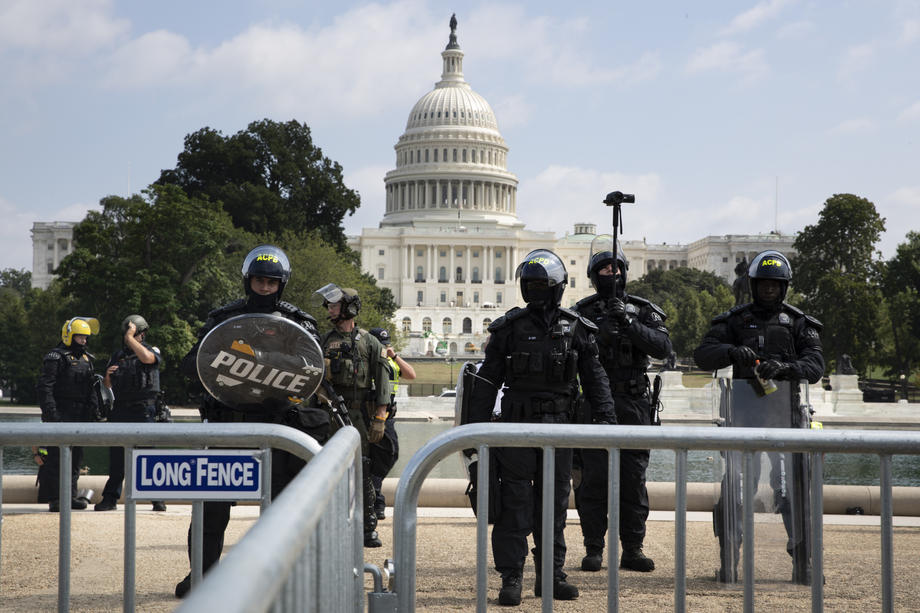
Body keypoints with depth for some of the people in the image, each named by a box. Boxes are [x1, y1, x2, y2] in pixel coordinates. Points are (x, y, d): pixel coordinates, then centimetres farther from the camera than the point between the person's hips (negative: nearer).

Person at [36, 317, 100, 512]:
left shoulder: (86, 359, 18)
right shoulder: (55, 357, -7)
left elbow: (90, 388, 25)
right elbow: (45, 386, -14)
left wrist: (94, 408, 16)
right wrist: (50, 412, -21)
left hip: (80, 416, 8)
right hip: (61, 415, -8)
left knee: (76, 456, 10)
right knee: (57, 456, -10)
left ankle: (70, 496, 17)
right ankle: (54, 499, -8)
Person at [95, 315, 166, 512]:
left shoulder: (152, 351, 3)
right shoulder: (118, 356, 17)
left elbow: (146, 357, -23)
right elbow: (108, 385, 21)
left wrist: (130, 338, -16)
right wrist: (108, 375, -1)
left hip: (144, 412, -4)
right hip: (121, 411, 4)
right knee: (116, 456, 5)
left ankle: (158, 498, 1)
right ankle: (110, 498, 10)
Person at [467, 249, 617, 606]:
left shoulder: (575, 329, 5)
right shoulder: (509, 328, 2)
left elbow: (595, 378, 7)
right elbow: (487, 380, 4)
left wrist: (605, 416, -3)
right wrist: (476, 426, 0)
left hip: (558, 426, 2)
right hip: (517, 424, -1)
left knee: (554, 505, 8)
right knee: (515, 503, -4)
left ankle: (551, 576, 16)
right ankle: (511, 579, -2)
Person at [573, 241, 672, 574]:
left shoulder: (643, 311, 8)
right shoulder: (583, 312, 6)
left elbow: (662, 347, -7)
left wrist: (629, 324, -17)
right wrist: (601, 331, -19)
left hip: (633, 407, 1)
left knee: (633, 480, 3)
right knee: (593, 480, -1)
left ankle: (633, 549, 10)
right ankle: (593, 549, 5)